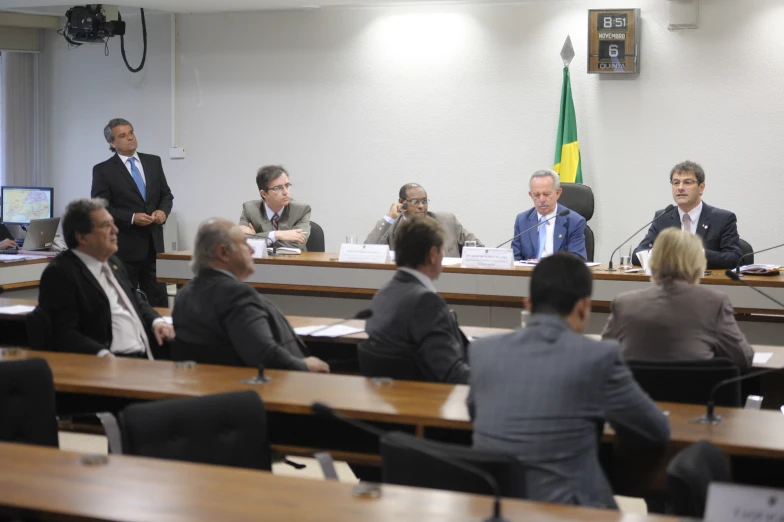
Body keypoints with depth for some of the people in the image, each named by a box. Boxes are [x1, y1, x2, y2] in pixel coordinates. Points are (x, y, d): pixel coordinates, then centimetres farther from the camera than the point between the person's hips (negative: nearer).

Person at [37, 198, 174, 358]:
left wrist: (156, 321, 11)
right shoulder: (60, 273, -8)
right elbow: (64, 334, -17)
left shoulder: (112, 262, 18)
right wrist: (103, 355, -29)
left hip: (144, 356, 10)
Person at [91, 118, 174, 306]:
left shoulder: (153, 162, 9)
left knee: (158, 301, 4)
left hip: (153, 243, 4)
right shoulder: (103, 170, -4)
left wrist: (163, 211, -8)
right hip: (124, 246, -4)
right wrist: (132, 218, -19)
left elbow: (166, 195, 14)